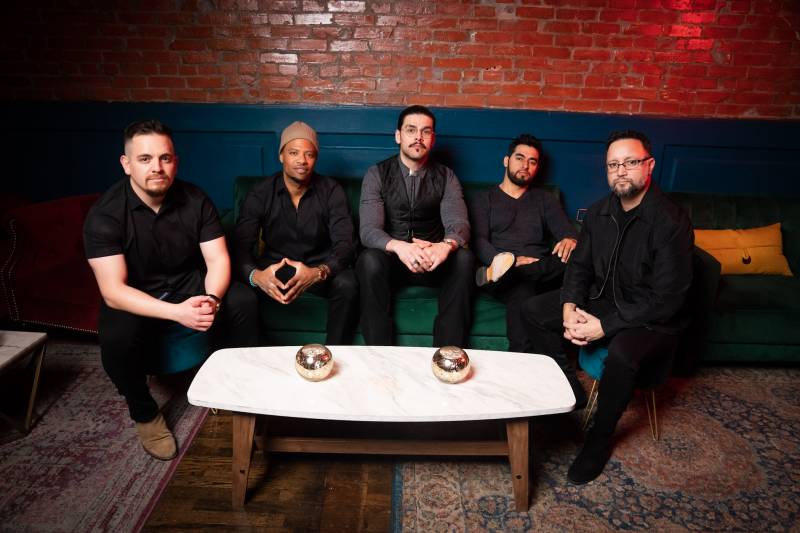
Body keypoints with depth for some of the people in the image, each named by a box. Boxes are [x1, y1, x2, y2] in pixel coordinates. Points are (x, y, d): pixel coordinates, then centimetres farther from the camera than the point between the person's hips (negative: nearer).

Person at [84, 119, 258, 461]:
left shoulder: (195, 200, -12)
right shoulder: (104, 214, -21)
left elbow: (218, 259, -13)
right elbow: (113, 291, -27)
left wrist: (211, 298, -35)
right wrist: (176, 311, -40)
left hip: (190, 288, 3)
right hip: (133, 302, -2)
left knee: (242, 301, -22)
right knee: (116, 341, -33)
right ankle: (144, 414, -1)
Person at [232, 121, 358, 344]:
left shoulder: (331, 191, -9)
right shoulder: (260, 194, -8)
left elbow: (345, 244, -18)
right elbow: (241, 246, -16)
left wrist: (319, 272, -41)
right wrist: (255, 275, -41)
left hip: (320, 267, 0)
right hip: (274, 267, 1)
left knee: (347, 284, -31)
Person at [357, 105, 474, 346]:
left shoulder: (446, 177, 4)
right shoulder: (377, 174, -2)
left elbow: (458, 223, -10)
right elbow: (369, 230, -15)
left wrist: (446, 246, -37)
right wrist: (399, 246, -38)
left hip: (433, 263, 2)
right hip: (391, 260, -1)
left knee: (464, 258, -28)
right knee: (369, 260, -34)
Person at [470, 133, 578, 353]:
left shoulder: (545, 199, 26)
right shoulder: (484, 199, 16)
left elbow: (567, 231, 10)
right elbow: (478, 242, 0)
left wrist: (570, 240, -19)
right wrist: (509, 260, -21)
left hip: (542, 274, 3)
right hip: (504, 271, -3)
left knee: (573, 256, -32)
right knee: (521, 292, -39)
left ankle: (497, 273, -36)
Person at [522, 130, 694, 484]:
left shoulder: (671, 221, -20)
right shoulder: (599, 212, 1)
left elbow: (666, 298, -23)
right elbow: (579, 266, 6)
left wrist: (604, 325, -26)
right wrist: (570, 307, -14)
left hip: (652, 321, -6)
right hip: (600, 301, 7)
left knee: (621, 353, -37)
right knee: (533, 310, -4)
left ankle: (600, 438, -9)